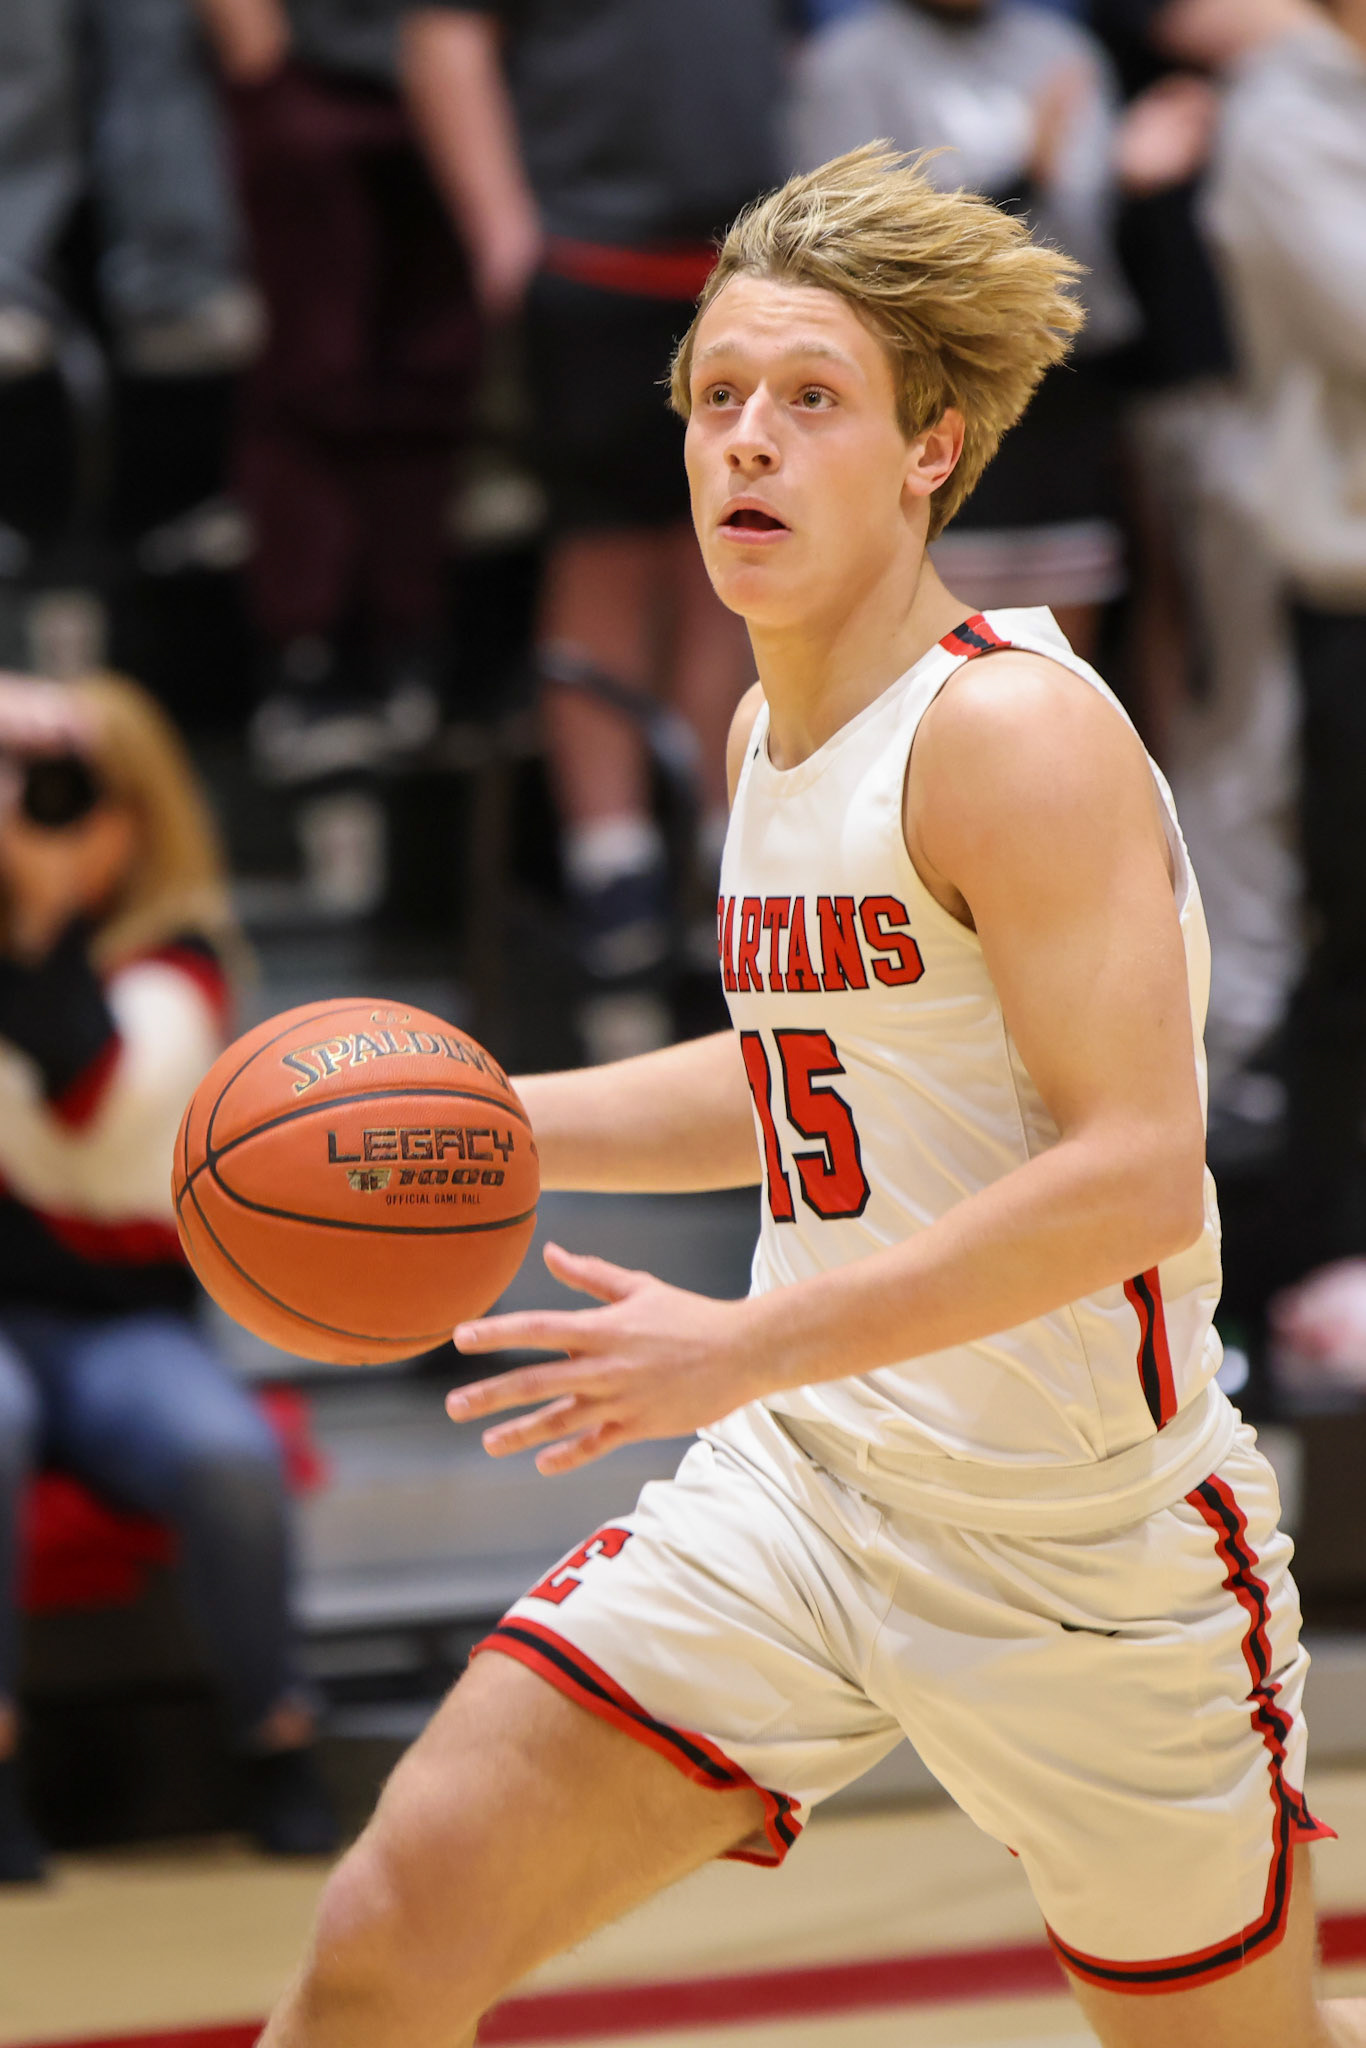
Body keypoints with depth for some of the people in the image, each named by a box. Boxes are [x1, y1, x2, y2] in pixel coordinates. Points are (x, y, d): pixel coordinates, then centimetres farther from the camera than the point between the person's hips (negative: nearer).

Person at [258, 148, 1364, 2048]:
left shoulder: (1014, 728, -17)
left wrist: (750, 1347, -27)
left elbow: (1133, 1178, -25)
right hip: (802, 1489, 7)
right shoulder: (769, 731, 9)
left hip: (1086, 1537, -6)